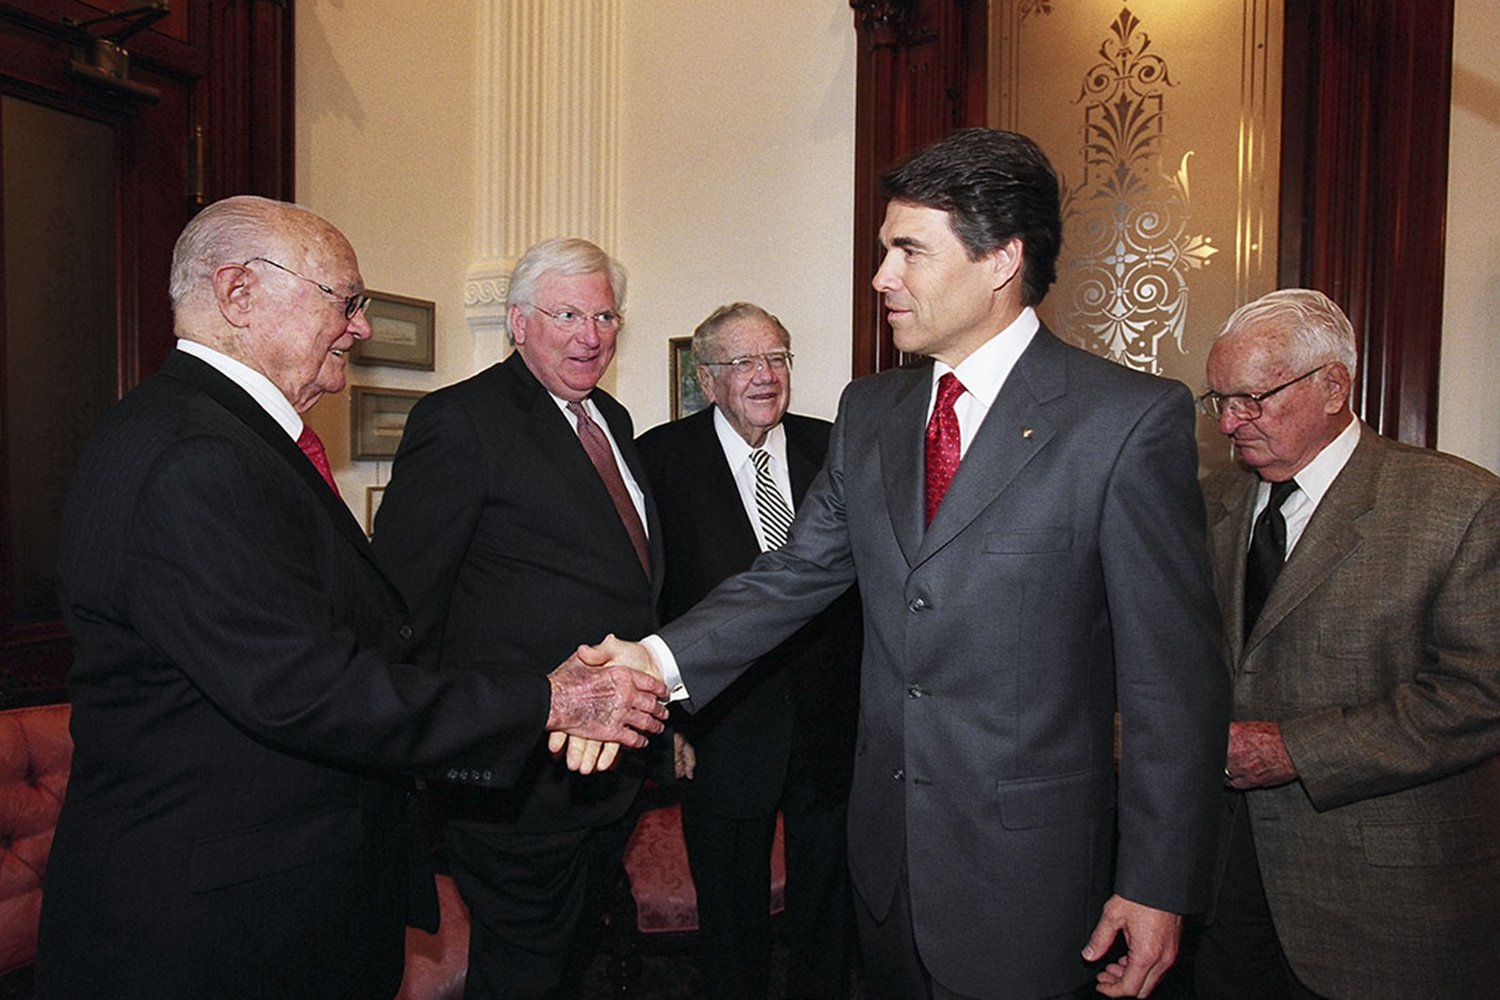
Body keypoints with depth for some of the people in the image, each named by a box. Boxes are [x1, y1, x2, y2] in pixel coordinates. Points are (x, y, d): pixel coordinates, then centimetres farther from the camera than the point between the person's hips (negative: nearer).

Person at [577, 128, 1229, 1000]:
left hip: (1027, 863, -5)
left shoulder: (1132, 419, -14)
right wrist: (660, 660, -11)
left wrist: (1160, 887, -10)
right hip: (885, 842, 6)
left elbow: (1176, 674, -12)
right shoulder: (868, 412, 5)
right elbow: (798, 573, 4)